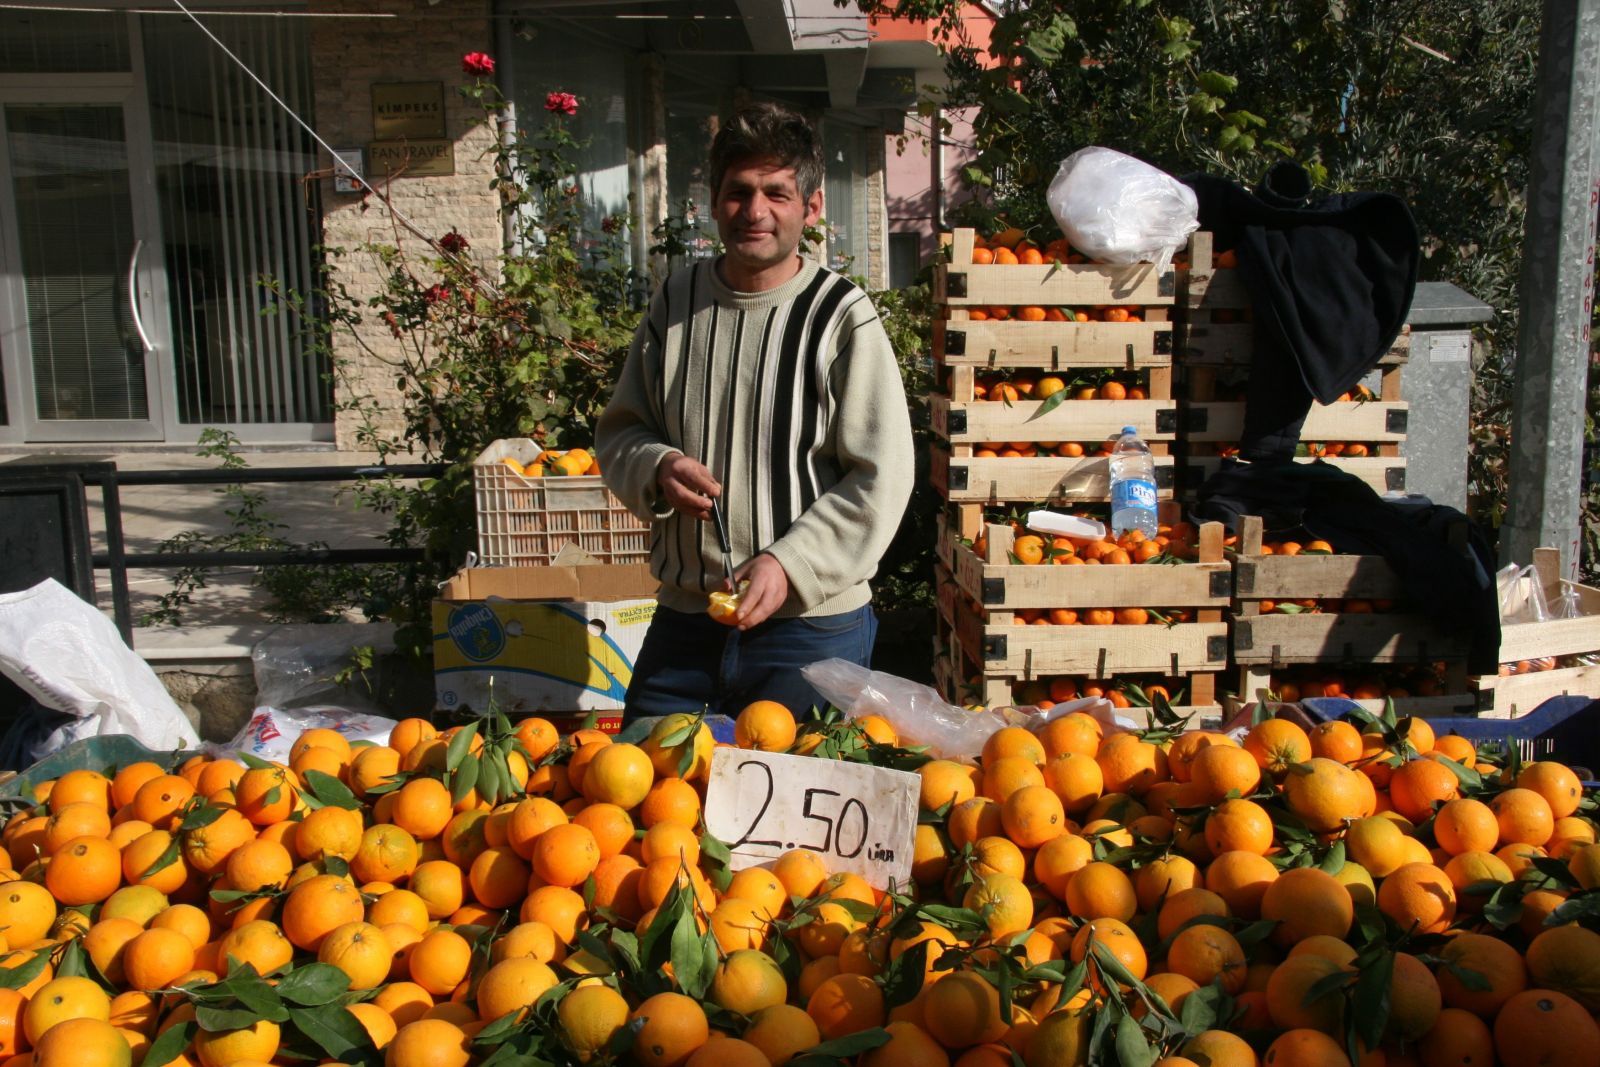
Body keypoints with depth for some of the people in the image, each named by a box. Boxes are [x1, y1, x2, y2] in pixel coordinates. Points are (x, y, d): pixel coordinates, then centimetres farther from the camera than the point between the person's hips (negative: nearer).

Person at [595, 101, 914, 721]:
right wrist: (657, 469, -9)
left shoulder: (841, 317, -9)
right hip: (682, 619, 5)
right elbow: (617, 433, 13)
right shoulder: (676, 302, 6)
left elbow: (880, 480, -11)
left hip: (813, 628, -4)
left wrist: (790, 562, -21)